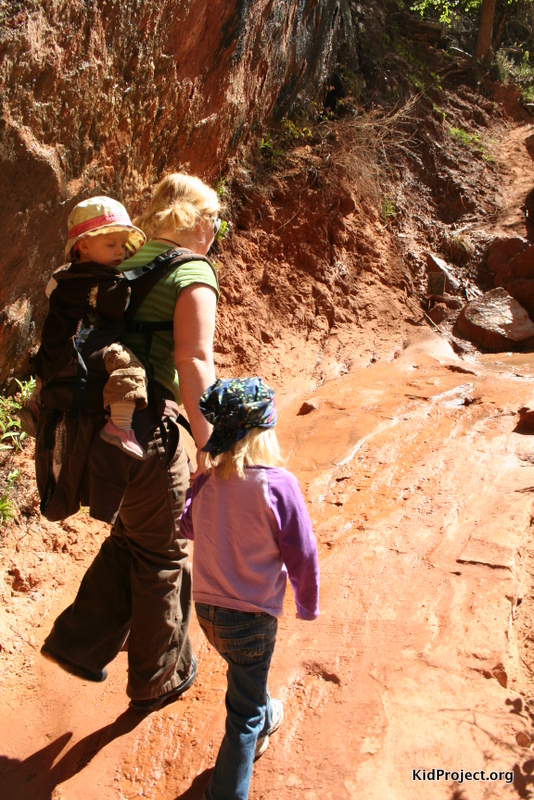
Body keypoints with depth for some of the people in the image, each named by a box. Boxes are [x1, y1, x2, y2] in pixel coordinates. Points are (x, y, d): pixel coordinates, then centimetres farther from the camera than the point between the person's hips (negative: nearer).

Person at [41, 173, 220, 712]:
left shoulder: (131, 263, 13)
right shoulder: (193, 274, -11)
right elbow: (195, 363, -20)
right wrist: (211, 447, -16)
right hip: (145, 426, -7)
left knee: (131, 533, 26)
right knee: (164, 552, 12)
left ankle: (78, 642, 29)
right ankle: (159, 679, 30)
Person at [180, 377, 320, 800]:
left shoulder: (206, 481, -8)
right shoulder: (278, 484, -22)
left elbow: (189, 527, 12)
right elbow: (302, 555, -14)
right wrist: (308, 604, 4)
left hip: (206, 609, 6)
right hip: (250, 616, -6)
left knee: (246, 674, 34)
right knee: (244, 714, 13)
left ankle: (264, 719, 59)